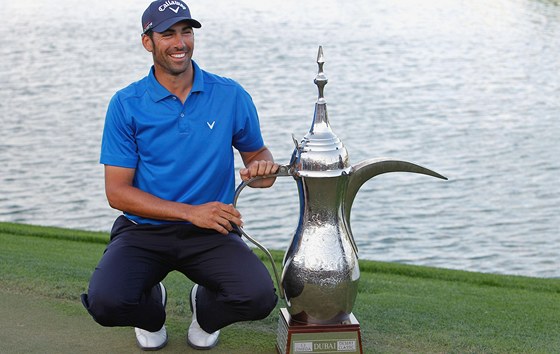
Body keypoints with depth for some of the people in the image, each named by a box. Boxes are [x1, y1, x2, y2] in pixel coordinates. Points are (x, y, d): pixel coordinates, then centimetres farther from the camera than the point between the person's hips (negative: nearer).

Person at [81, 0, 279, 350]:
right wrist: (191, 212, -17)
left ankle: (206, 311, 13)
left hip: (212, 233, 1)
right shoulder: (126, 105, -3)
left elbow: (257, 153, 15)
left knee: (259, 298, -27)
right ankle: (152, 311, 13)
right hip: (144, 231, -1)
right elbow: (117, 191, -6)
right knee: (106, 303, -28)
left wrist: (262, 167, -12)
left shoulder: (231, 96, 1)